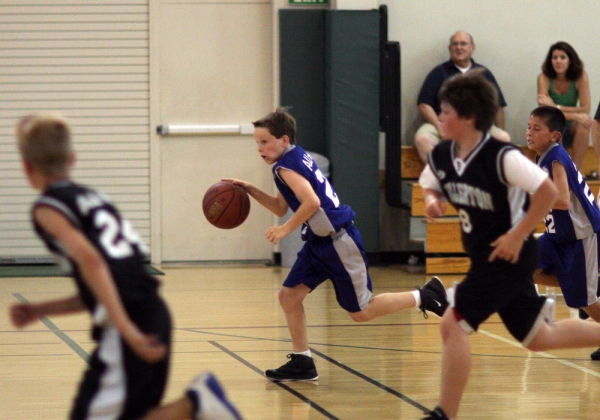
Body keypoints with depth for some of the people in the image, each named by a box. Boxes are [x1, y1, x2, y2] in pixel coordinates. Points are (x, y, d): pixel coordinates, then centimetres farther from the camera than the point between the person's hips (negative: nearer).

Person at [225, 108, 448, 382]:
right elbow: (281, 208, 22)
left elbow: (311, 202, -31)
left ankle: (424, 296, 10)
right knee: (289, 296, 6)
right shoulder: (297, 158, 13)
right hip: (319, 243, 10)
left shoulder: (286, 166, -16)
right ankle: (302, 363, 11)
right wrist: (250, 190, 13)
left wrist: (286, 229, -21)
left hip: (338, 241, -10)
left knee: (361, 312, 0)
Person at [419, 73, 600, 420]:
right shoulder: (441, 156, -1)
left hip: (509, 255, -9)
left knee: (453, 324, -14)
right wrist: (433, 203, -6)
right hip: (485, 257, 9)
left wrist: (517, 236, -22)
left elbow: (548, 192, -24)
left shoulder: (501, 156, -23)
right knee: (538, 338, 17)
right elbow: (430, 187, 18)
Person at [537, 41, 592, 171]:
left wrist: (555, 107, -23)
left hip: (571, 129, 2)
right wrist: (575, 116, -32)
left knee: (583, 125, -31)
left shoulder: (581, 76, -11)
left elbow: (585, 110, -15)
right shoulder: (544, 78, -15)